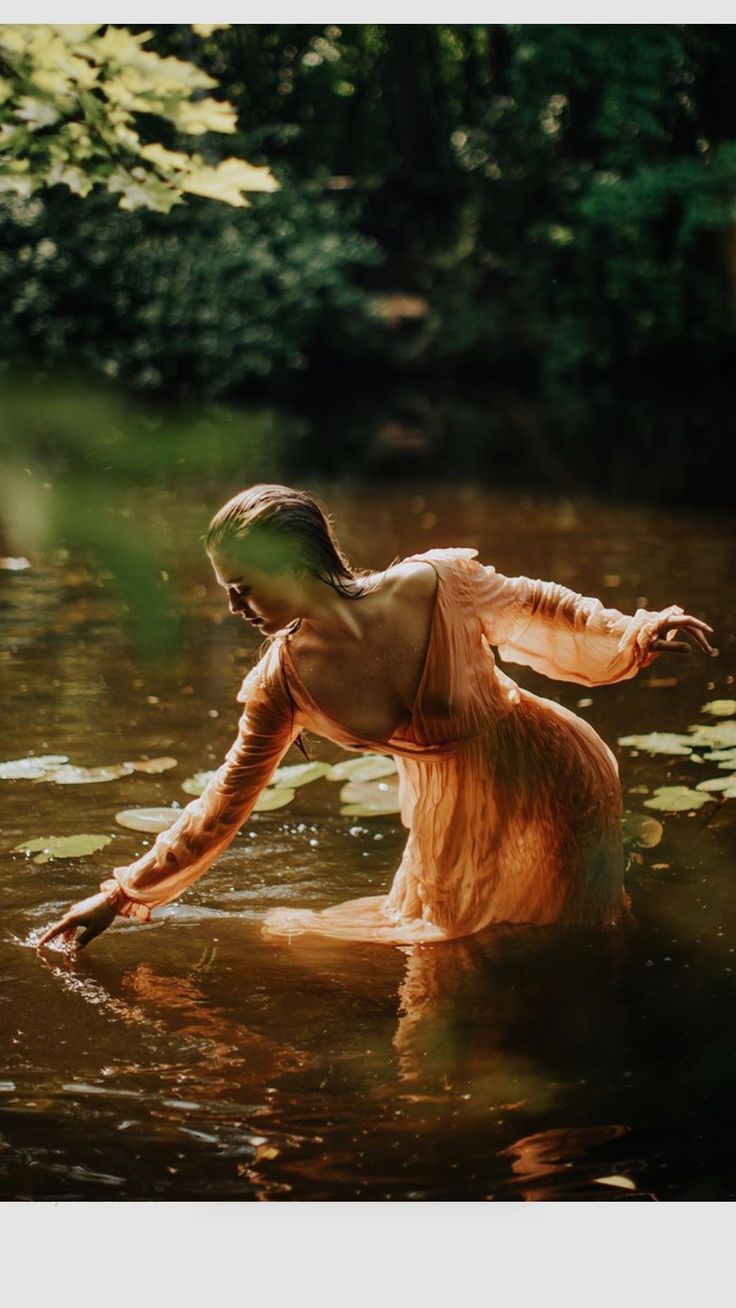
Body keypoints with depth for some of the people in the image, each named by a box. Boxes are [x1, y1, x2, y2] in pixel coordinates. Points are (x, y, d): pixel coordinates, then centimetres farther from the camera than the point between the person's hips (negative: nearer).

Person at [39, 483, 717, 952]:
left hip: (547, 778, -4)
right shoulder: (284, 679, -14)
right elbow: (224, 803, -6)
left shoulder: (433, 584, -27)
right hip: (449, 810, 4)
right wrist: (120, 896, -5)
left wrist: (635, 632, -16)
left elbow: (533, 609, -7)